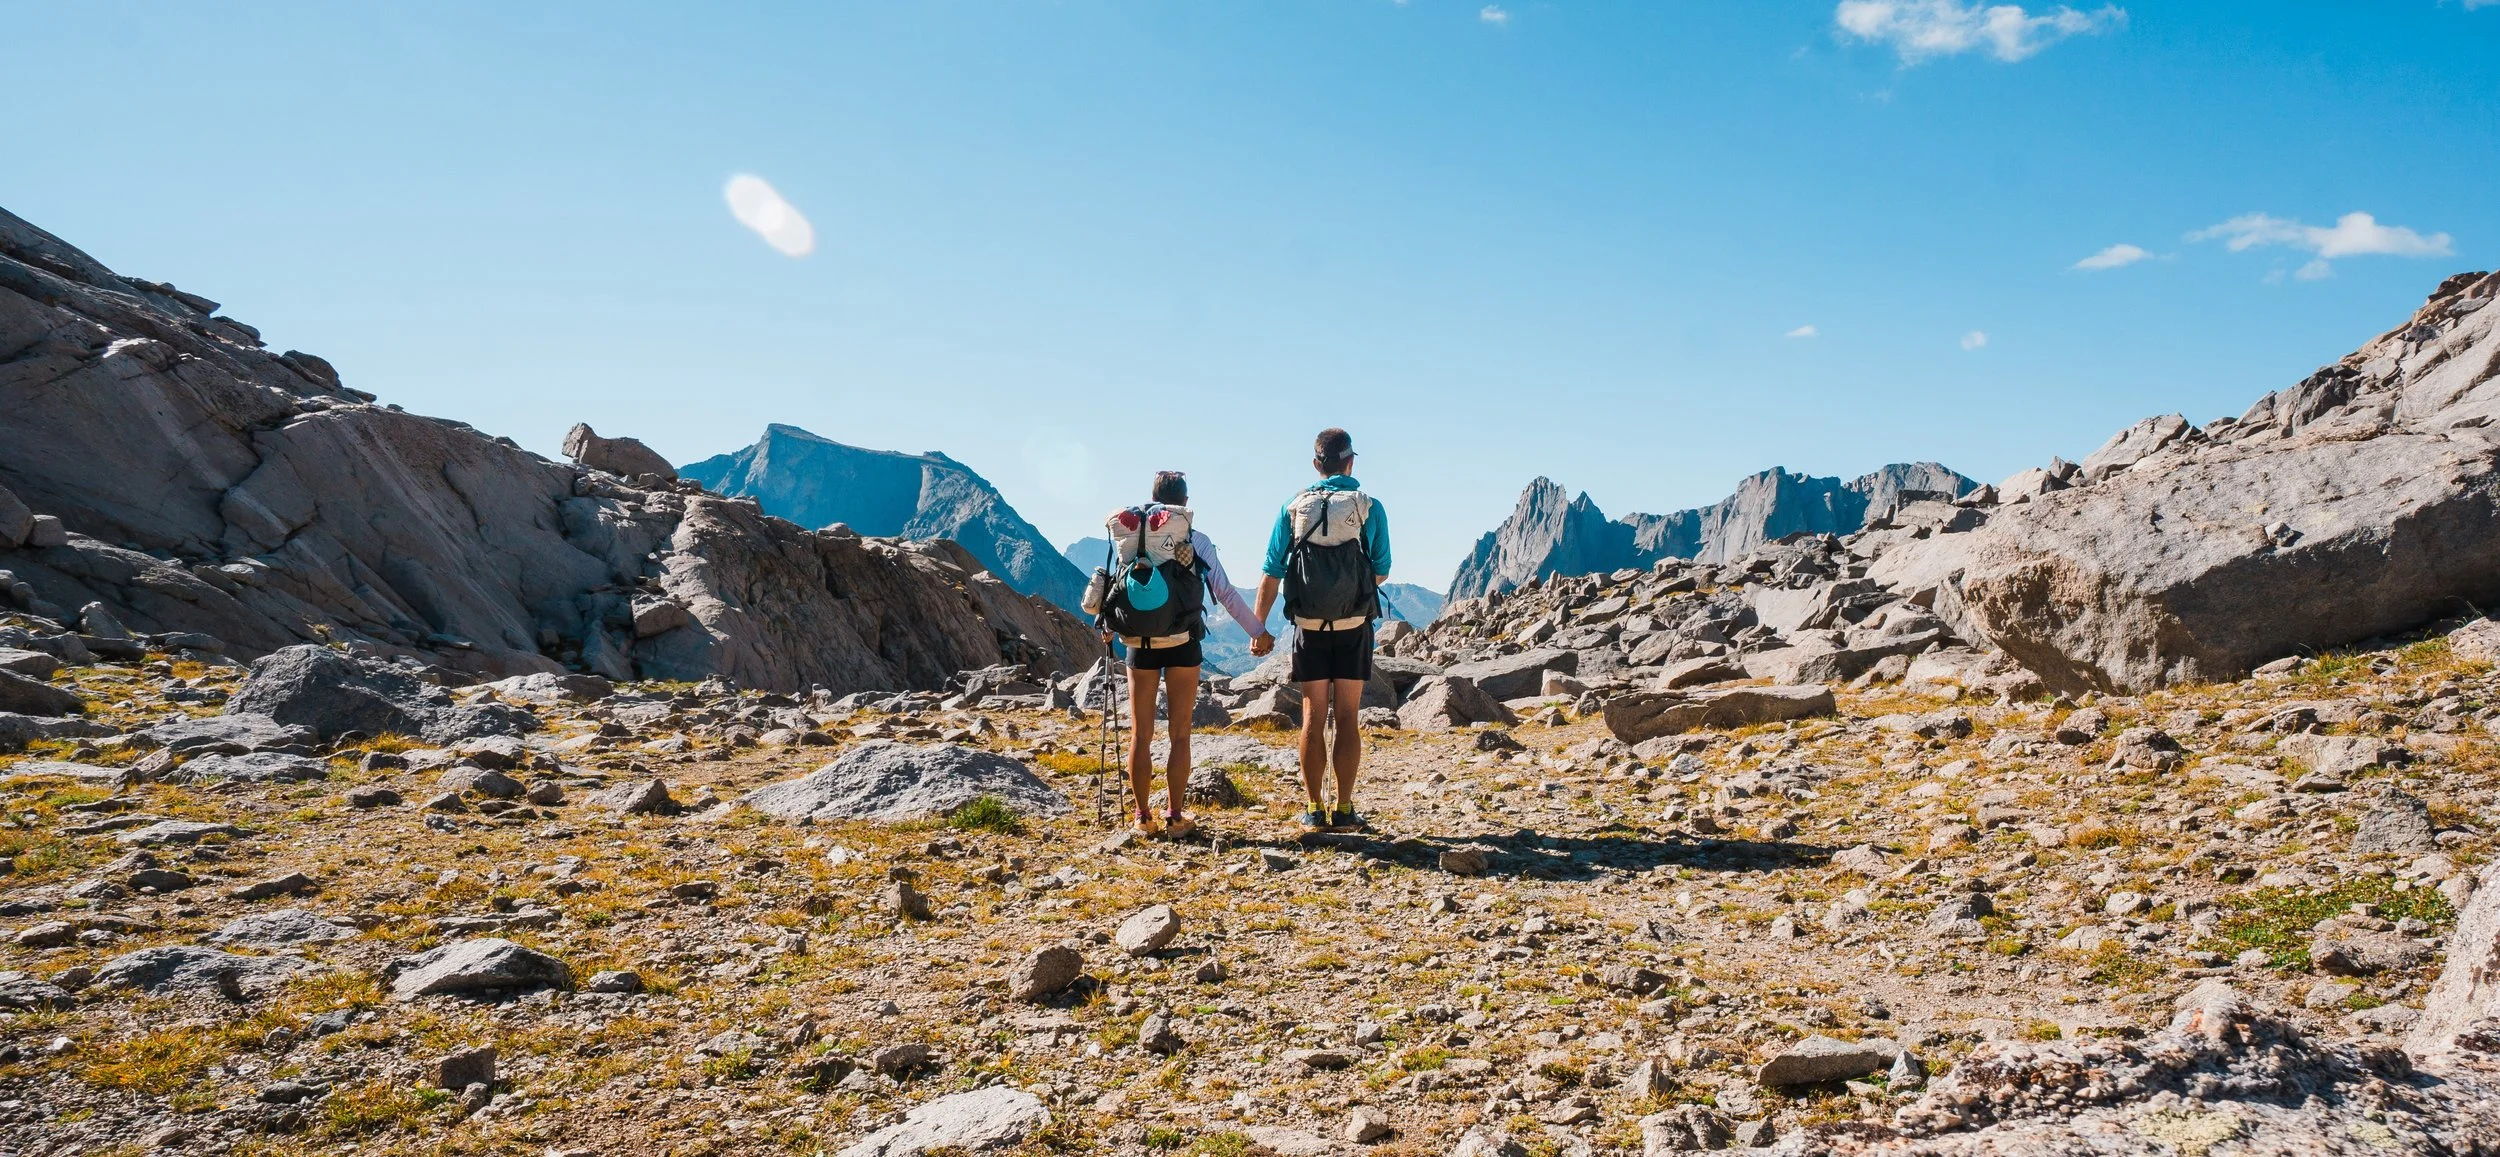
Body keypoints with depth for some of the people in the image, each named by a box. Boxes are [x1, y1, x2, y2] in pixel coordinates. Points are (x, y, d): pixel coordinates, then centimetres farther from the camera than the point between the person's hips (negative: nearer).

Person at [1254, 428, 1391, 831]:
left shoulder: (1293, 508, 0)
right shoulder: (1369, 507, -3)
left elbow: (1271, 574, -2)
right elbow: (1381, 572, 1)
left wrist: (1258, 629, 3)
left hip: (1309, 627, 1)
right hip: (1354, 627, -1)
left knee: (1313, 717, 7)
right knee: (1347, 718, 4)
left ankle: (1315, 809, 9)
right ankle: (1344, 809, 5)